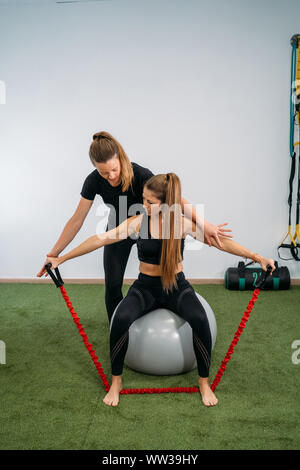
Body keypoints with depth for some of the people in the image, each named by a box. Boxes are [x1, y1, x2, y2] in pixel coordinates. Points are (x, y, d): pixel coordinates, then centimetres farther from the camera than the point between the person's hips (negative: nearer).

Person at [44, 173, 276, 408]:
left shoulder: (184, 223, -9)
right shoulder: (138, 222, -9)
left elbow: (221, 241, -7)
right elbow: (100, 240, -10)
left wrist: (256, 257, -15)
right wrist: (61, 258, -10)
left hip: (177, 285, 0)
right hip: (146, 286, 0)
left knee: (200, 320, -30)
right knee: (121, 319, -29)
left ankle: (204, 382, -4)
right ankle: (116, 381, -4)